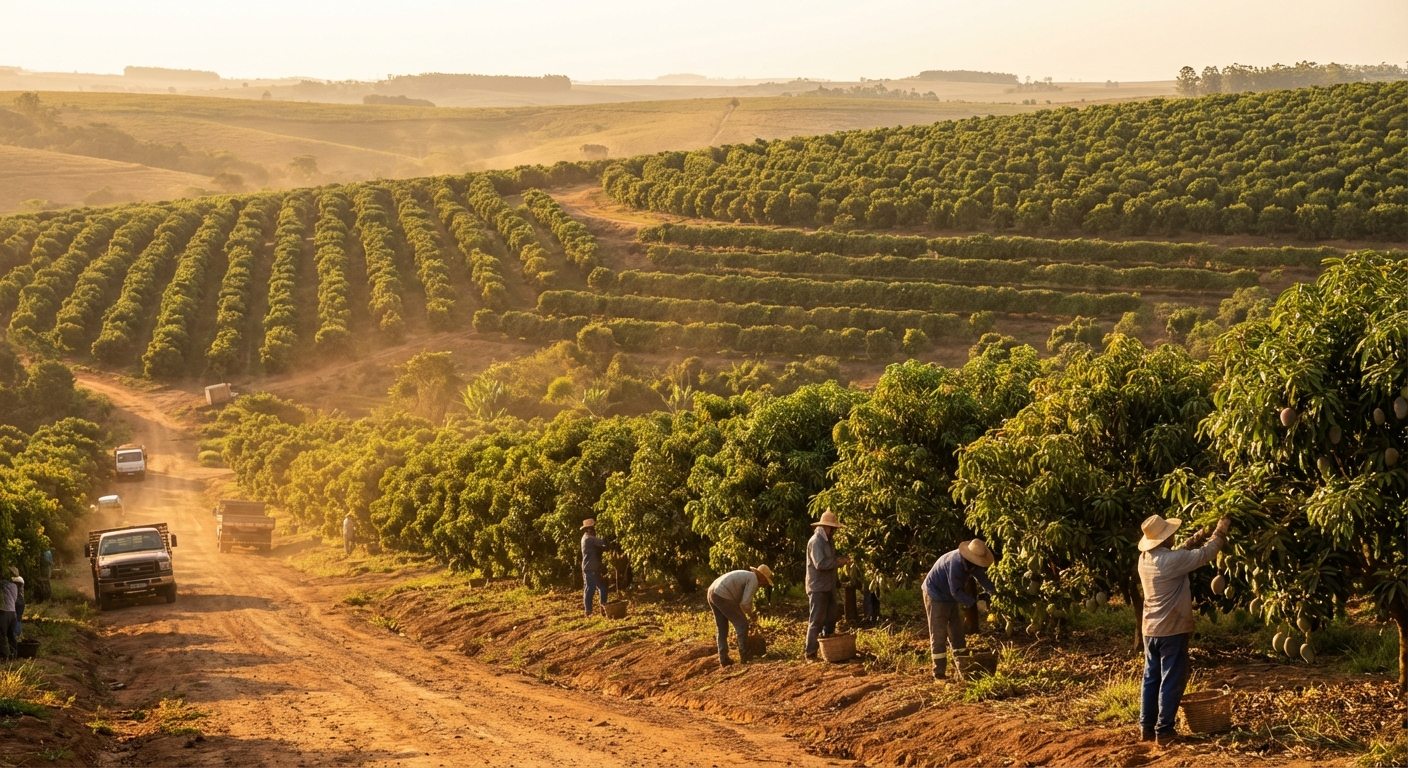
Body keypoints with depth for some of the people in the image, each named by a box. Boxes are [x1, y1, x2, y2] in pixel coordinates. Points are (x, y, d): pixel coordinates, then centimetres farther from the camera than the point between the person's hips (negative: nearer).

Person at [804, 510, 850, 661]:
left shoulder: (827, 541, 14)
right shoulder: (816, 541, -17)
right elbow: (820, 564, -25)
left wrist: (841, 559, 1)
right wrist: (838, 561, -16)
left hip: (828, 587, 10)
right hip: (818, 588, -10)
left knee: (830, 620, 14)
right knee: (816, 621, -8)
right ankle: (811, 654, -6)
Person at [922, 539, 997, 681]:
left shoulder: (971, 562, -9)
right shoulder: (955, 562, -35)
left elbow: (982, 577, 0)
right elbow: (956, 591, -31)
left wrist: (993, 593, -15)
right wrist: (975, 604, -31)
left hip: (951, 597, 9)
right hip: (936, 596, -9)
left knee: (957, 632, 12)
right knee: (939, 635, -8)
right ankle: (939, 673, -6)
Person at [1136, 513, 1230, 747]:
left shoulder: (1145, 559, 3)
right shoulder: (1171, 560, -20)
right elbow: (1204, 555, -9)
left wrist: (1195, 540, 21)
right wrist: (1220, 532, 5)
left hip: (1150, 630, 8)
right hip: (1172, 630, -8)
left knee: (1151, 679, 14)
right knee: (1172, 681, 0)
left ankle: (1146, 727, 18)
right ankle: (1164, 732, 1)